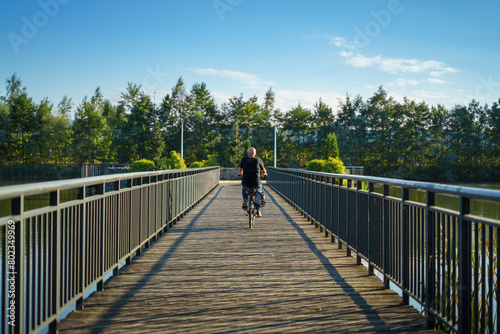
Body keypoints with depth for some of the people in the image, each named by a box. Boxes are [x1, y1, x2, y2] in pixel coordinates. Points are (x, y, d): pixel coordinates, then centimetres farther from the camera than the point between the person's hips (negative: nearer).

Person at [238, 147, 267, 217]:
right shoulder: (258, 160, -1)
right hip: (256, 184, -1)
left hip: (246, 183, 1)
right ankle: (258, 211, 25)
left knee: (244, 189, 38)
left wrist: (241, 173, 43)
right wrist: (264, 174, 38)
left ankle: (245, 200, 14)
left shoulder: (244, 159, 1)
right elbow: (263, 171, 13)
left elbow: (240, 170, 19)